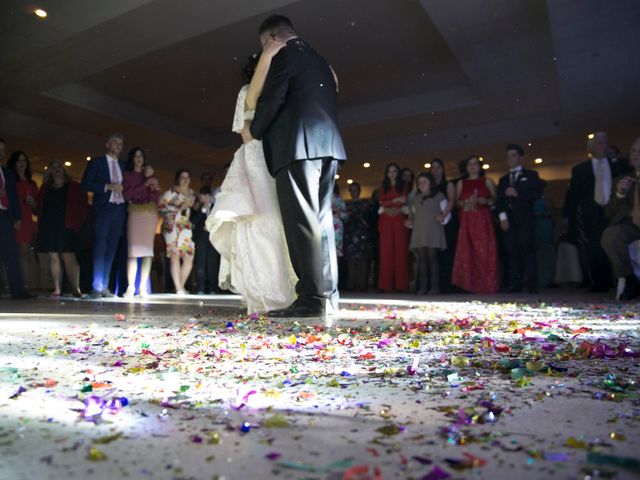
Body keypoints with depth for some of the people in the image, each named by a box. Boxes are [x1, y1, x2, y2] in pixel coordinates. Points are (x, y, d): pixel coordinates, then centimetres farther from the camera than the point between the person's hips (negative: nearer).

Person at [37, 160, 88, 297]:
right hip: (48, 228, 4)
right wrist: (40, 223, 4)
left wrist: (76, 223, -4)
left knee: (68, 257, -9)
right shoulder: (45, 188, 17)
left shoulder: (74, 187, 7)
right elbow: (39, 207, 16)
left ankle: (76, 289, -7)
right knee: (54, 257, 2)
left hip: (66, 227, -3)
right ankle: (57, 289, 4)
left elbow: (84, 207, 3)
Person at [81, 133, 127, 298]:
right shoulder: (96, 162, 5)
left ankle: (104, 287, 6)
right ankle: (97, 288, -5)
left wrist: (122, 189, 3)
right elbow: (85, 184, -5)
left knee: (111, 249, 3)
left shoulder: (123, 166, 19)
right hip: (103, 209, -4)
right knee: (100, 248, -7)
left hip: (119, 210, 5)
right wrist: (108, 186, -13)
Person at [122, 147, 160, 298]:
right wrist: (144, 185, -7)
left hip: (150, 213, 3)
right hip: (135, 212, -2)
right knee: (133, 249, -12)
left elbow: (156, 197, 11)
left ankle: (143, 287, -5)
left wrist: (150, 178, 1)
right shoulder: (127, 174, 13)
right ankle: (130, 287, -12)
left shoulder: (150, 175, 21)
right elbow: (126, 195, -1)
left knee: (148, 250, -6)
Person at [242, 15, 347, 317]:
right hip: (327, 145, 9)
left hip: (298, 145, -9)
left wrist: (253, 131, 10)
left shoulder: (284, 55, 2)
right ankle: (328, 294, 8)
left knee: (302, 221, -12)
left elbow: (272, 100, -6)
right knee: (321, 219, 7)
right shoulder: (320, 61, 28)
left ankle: (311, 298, -14)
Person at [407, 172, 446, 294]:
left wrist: (442, 219, -15)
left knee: (432, 258, -7)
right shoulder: (415, 198, 21)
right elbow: (412, 214, 25)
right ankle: (422, 287, -2)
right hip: (418, 233, 4)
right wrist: (410, 222, 6)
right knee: (422, 259, -1)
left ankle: (434, 286, -6)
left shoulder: (439, 196, 8)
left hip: (433, 232, -4)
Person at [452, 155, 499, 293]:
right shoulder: (461, 183, 16)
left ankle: (487, 285, -3)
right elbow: (456, 202, 10)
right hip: (467, 221, 1)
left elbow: (495, 199, 9)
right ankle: (471, 285, -5)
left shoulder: (487, 181, 14)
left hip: (483, 220, -1)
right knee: (467, 252, -8)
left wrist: (485, 201, -10)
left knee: (485, 251, -7)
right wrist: (466, 202, -8)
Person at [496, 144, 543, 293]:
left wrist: (517, 193, -10)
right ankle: (514, 285, -4)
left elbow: (537, 193, -3)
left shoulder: (531, 175, 11)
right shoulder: (503, 179, 23)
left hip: (525, 220, -3)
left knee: (527, 251, -9)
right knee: (512, 253, -3)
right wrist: (502, 216, -2)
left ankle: (532, 285, -7)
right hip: (508, 221, 4)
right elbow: (499, 200, 13)